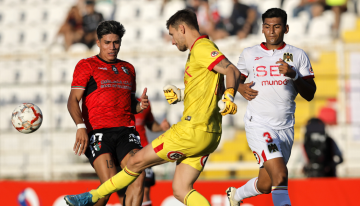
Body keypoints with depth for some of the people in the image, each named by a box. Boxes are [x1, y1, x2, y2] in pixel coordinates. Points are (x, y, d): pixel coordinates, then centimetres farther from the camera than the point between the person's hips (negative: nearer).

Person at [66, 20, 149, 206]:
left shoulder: (128, 69, 23)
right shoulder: (87, 65, 7)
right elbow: (73, 100, -1)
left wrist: (140, 105, 6)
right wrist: (81, 126, -18)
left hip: (126, 131, 5)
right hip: (98, 131, -5)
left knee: (139, 177, -20)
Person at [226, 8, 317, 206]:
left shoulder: (298, 56, 5)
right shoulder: (249, 54, 4)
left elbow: (310, 94, 1)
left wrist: (294, 75, -17)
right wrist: (241, 88, -2)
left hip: (286, 128, 3)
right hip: (259, 125, -3)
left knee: (266, 185, 15)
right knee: (280, 175, -24)